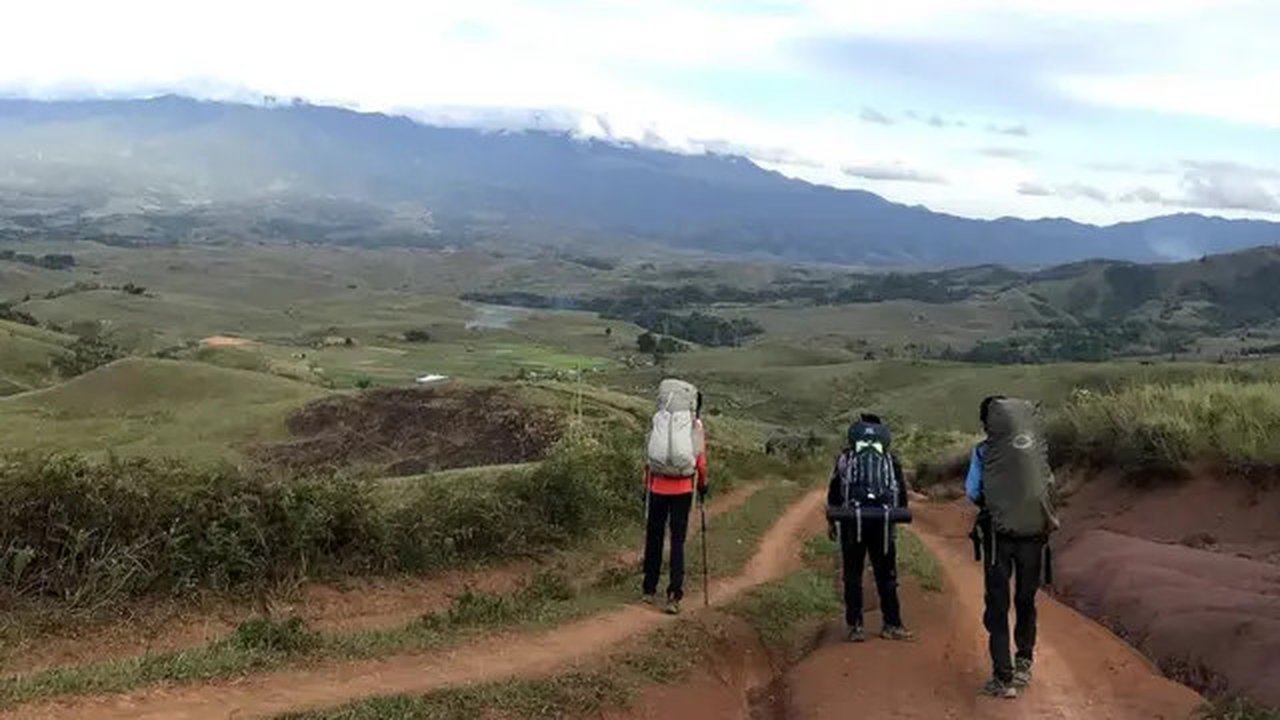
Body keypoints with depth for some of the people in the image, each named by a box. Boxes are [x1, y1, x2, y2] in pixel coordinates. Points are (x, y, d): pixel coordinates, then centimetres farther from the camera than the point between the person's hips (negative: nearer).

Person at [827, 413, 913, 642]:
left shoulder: (845, 458, 7)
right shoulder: (891, 460, 9)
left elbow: (834, 491, 6)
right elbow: (902, 493, 10)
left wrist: (831, 520, 12)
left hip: (852, 523, 0)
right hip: (883, 524, 1)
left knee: (852, 576, 6)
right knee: (886, 576, 10)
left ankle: (855, 626, 4)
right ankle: (892, 625, 12)